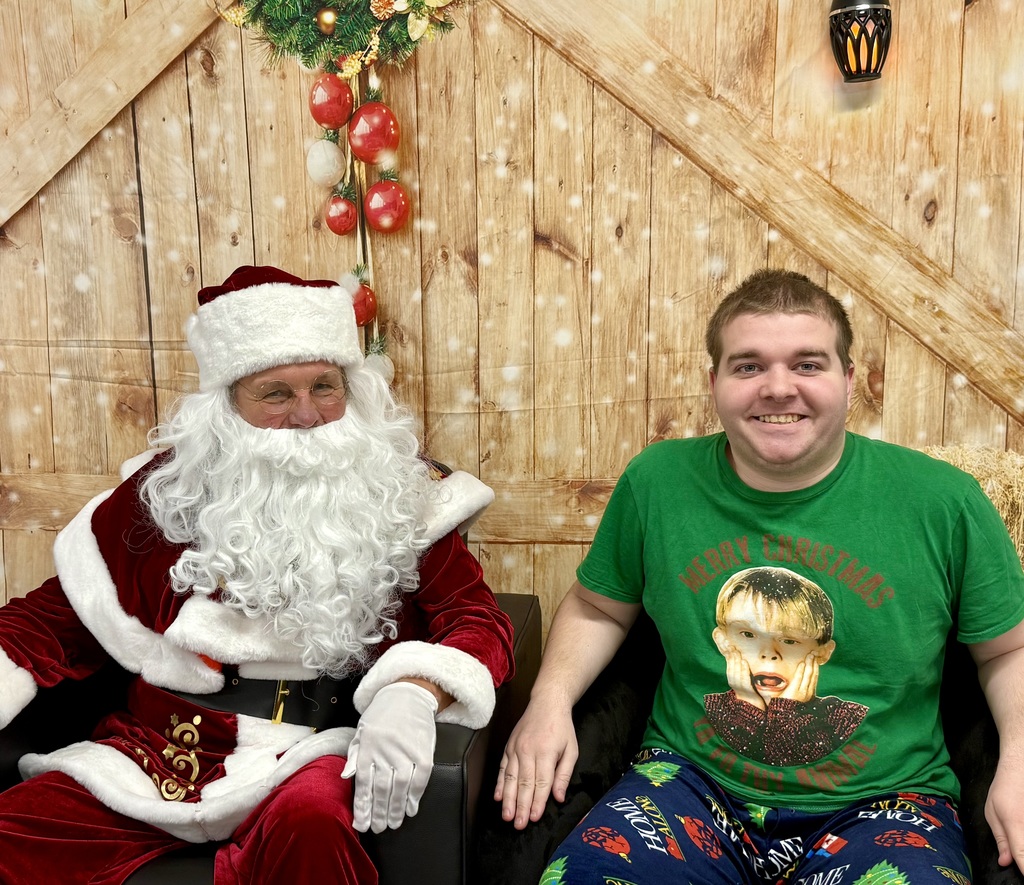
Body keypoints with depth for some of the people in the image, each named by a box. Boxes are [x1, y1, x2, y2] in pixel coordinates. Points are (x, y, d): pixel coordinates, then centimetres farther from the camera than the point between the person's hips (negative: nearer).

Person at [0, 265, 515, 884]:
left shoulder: (398, 493, 3)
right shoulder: (169, 488, 8)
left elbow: (477, 619, -5)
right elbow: (58, 617, 12)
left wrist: (412, 693, -26)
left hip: (313, 749, -2)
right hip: (162, 740, 3)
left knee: (308, 826, -35)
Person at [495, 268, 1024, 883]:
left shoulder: (944, 502, -5)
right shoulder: (657, 482, -2)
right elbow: (598, 608, 12)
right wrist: (551, 697, -4)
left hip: (881, 802, 0)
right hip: (694, 786, 1)